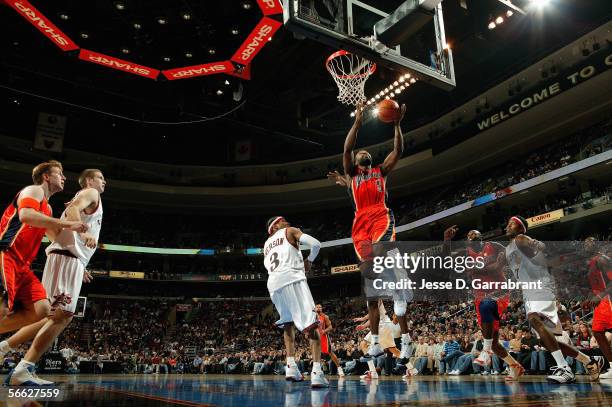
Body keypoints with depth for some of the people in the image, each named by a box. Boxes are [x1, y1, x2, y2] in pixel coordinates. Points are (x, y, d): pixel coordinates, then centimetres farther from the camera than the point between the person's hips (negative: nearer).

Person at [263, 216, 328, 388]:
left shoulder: (266, 245, 32)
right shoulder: (290, 231, 16)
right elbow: (316, 244, 2)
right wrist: (309, 260, 19)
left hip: (273, 284, 6)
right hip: (292, 279, -5)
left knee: (288, 323, 25)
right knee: (311, 325, -5)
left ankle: (291, 366, 14)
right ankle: (317, 372, -17)